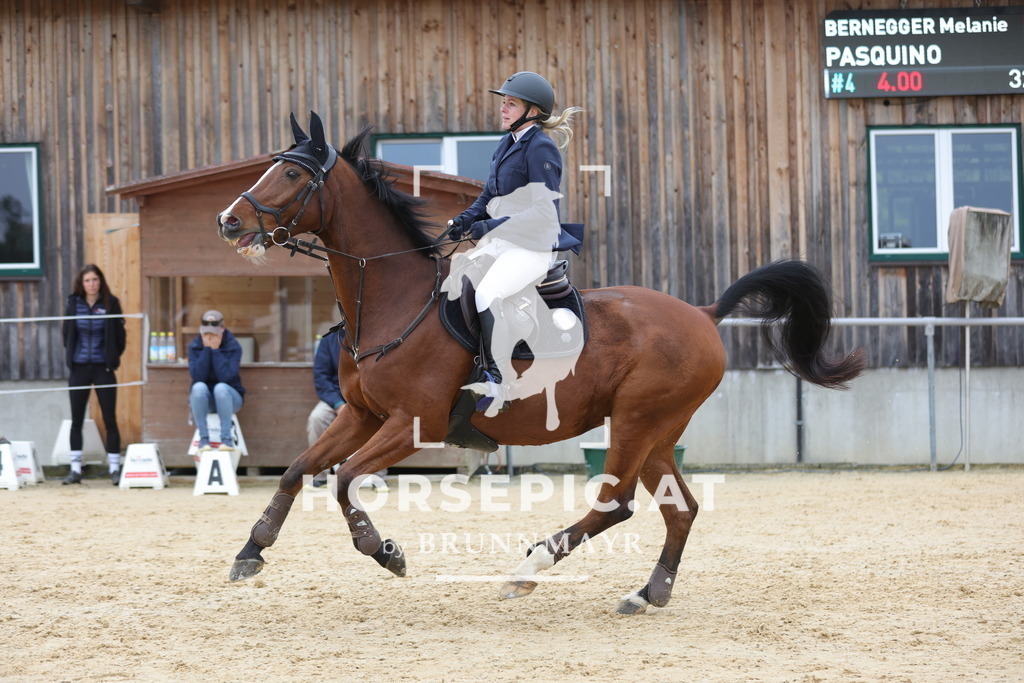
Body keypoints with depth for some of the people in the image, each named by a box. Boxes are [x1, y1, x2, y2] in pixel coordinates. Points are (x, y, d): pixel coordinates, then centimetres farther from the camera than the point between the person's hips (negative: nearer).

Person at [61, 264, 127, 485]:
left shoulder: (110, 304, -3)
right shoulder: (73, 304, 1)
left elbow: (119, 334, 2)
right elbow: (66, 333, 11)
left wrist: (113, 357, 1)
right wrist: (71, 355, 6)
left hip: (103, 368, -2)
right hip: (79, 369, 2)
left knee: (110, 419, -1)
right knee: (76, 420, 4)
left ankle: (114, 468, 4)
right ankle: (75, 469, 10)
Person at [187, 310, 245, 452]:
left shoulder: (233, 347, -10)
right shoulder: (194, 347, -4)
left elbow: (226, 377, -24)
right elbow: (197, 376, -19)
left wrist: (215, 350, -22)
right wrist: (206, 349, -21)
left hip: (229, 397, -1)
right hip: (203, 399, 2)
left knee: (220, 388, -35)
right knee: (199, 387, -32)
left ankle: (227, 438, -32)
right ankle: (203, 438, -29)